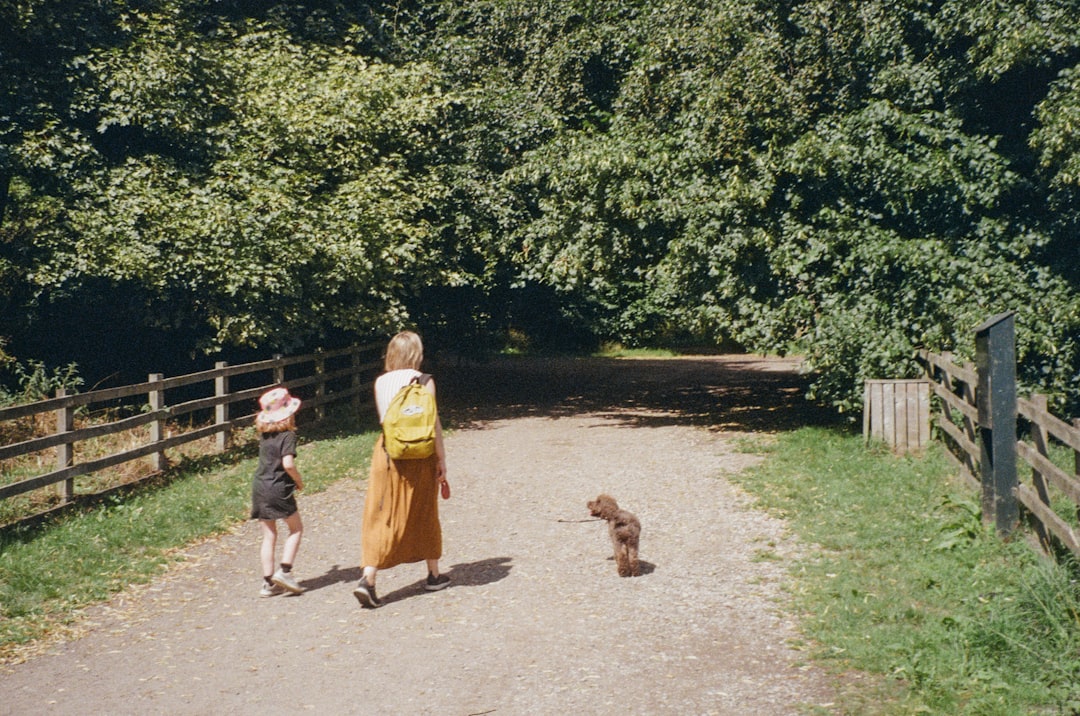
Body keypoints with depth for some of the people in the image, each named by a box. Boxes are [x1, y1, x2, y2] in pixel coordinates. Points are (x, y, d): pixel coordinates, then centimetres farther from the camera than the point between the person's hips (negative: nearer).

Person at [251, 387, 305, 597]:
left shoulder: (264, 434, 8)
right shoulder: (287, 435, -12)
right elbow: (288, 464, -22)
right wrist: (299, 480, -7)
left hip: (260, 487, 6)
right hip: (279, 489, -6)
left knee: (269, 535, 11)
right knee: (296, 528, 12)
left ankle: (269, 582, 11)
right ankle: (284, 570, 0)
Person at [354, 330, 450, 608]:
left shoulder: (380, 382, 4)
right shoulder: (424, 381, -9)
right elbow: (432, 422, -10)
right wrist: (441, 459, -4)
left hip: (387, 453, 2)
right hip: (418, 456, -2)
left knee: (381, 517, 3)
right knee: (424, 515, 14)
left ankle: (367, 578, -12)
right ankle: (434, 575, 28)